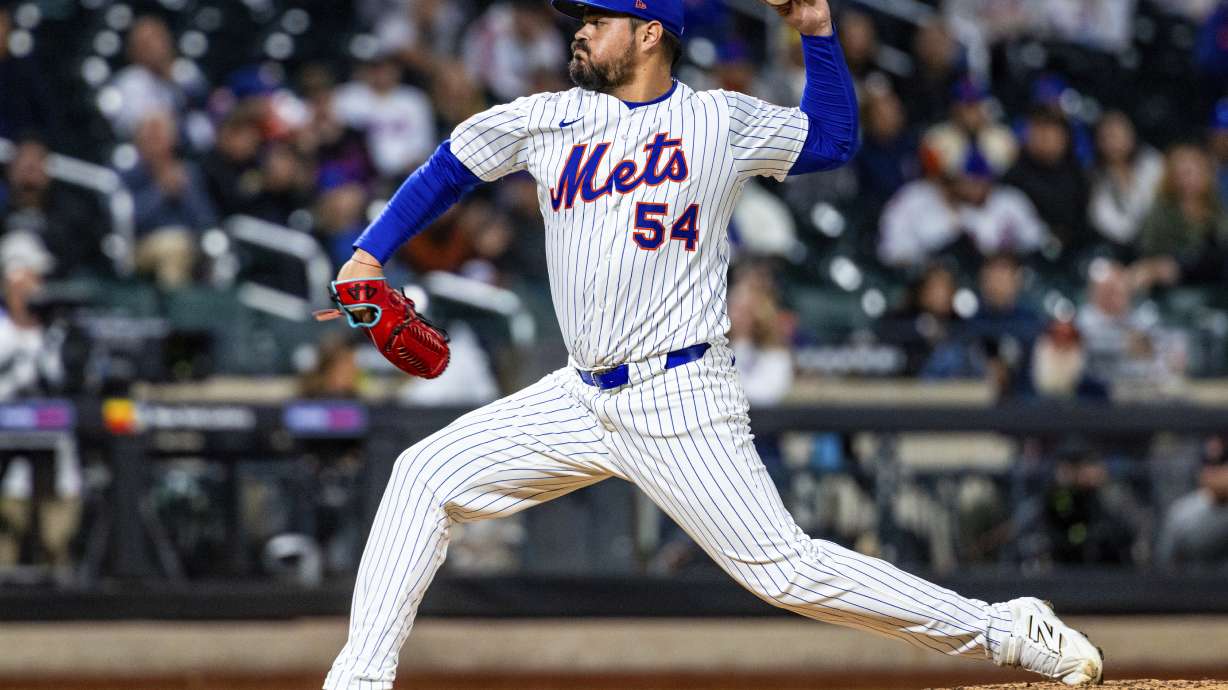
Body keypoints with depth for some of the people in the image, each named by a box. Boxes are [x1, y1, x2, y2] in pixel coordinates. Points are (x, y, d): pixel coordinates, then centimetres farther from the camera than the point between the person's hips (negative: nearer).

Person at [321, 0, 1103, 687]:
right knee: (427, 477, -1)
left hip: (680, 400, -5)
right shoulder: (548, 120, 8)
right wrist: (369, 255, 9)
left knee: (784, 569, -14)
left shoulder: (722, 122, 0)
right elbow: (452, 167, 19)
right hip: (583, 399, 5)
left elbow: (834, 138, 15)